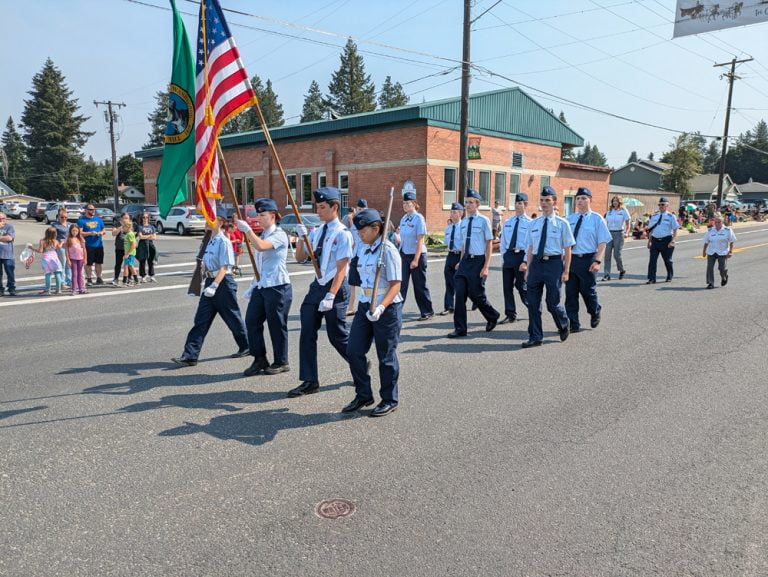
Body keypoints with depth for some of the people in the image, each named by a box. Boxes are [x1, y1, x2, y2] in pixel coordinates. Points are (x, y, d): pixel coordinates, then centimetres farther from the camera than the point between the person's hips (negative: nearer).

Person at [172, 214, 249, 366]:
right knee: (201, 320, 2)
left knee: (232, 318, 7)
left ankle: (246, 347, 27)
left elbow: (224, 267, -21)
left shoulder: (223, 241, -15)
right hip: (211, 281, 8)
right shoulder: (210, 240, 10)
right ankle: (190, 355, 1)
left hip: (223, 282, -8)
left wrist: (214, 286, -29)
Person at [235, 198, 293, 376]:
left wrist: (247, 229, -22)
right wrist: (253, 285, 19)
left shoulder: (279, 235, -10)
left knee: (277, 325, 1)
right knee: (251, 321, 4)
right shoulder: (262, 236, 17)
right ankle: (259, 360, 16)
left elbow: (260, 246, -29)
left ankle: (281, 362, 16)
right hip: (261, 287, 8)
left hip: (277, 287, -8)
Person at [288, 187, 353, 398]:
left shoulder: (342, 234, -12)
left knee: (337, 335, 3)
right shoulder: (317, 232, 9)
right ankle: (309, 381, 13)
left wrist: (331, 296, -24)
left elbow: (341, 269, -17)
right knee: (307, 334, 4)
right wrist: (302, 237, -1)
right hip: (317, 286, 7)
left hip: (335, 287, -7)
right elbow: (300, 257, 16)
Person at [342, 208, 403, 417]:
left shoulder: (388, 250, -14)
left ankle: (389, 400, 22)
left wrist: (381, 308, -32)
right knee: (354, 351, 5)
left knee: (386, 355, 4)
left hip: (387, 308, -7)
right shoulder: (363, 250, 9)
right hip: (365, 306, 8)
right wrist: (367, 305, 16)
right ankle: (363, 395, 22)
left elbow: (395, 285, -19)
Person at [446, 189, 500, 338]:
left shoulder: (483, 220, -7)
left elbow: (489, 243, -7)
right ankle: (460, 328, 9)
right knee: (460, 294, 0)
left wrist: (486, 266, -12)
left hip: (478, 261, -5)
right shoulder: (463, 222, 10)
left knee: (476, 294, 1)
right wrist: (461, 262, 14)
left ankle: (493, 316, 30)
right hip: (465, 260, 5)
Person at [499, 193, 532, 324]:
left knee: (522, 287, -1)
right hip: (508, 255, 5)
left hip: (521, 255, -5)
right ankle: (510, 315, 17)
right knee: (507, 287, 7)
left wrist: (525, 262, -15)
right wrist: (503, 259, 8)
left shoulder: (530, 223, -5)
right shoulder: (507, 222, 11)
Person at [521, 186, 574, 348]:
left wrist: (566, 271, -6)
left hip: (554, 263, -4)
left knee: (553, 303, -1)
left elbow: (567, 249, -2)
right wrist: (528, 269, 10)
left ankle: (564, 326, 31)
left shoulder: (562, 223, -1)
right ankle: (535, 337, 15)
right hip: (536, 264, 4)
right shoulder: (534, 224, 10)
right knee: (533, 303, 4)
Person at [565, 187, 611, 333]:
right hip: (571, 259, 4)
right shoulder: (569, 219, 9)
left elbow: (602, 243, -6)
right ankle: (573, 324, 13)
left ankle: (595, 313, 37)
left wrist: (597, 261, -17)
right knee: (570, 292, 4)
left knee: (588, 290, 6)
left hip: (588, 260, -3)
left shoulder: (597, 219, -2)